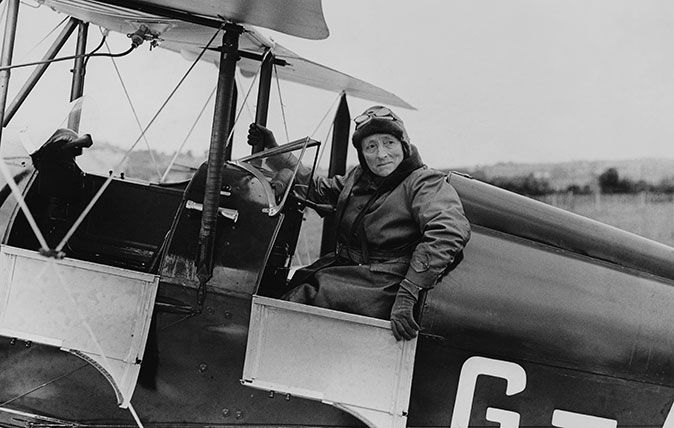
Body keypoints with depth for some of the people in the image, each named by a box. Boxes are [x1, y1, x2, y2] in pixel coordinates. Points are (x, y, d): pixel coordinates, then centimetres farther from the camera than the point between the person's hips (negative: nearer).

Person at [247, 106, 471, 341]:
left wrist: (407, 296, -35)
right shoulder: (358, 177, 14)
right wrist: (273, 150, 22)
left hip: (384, 283, -8)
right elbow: (316, 189, 31)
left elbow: (448, 233, -27)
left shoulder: (426, 183, -11)